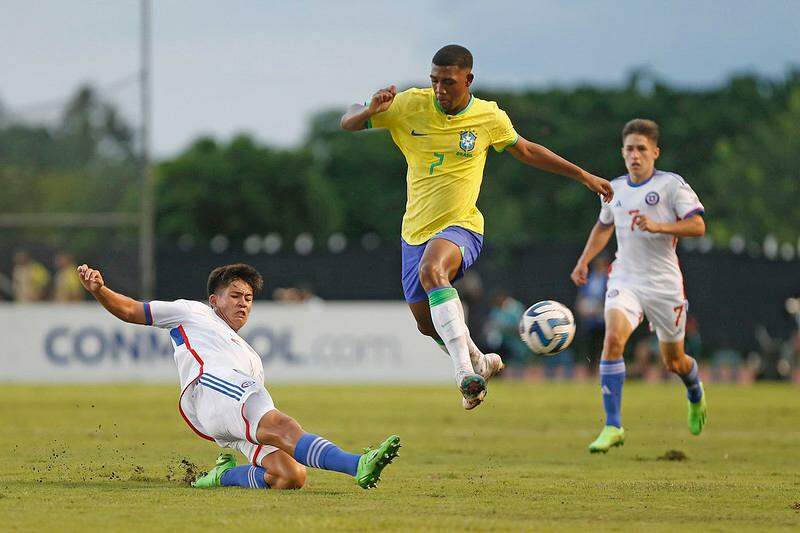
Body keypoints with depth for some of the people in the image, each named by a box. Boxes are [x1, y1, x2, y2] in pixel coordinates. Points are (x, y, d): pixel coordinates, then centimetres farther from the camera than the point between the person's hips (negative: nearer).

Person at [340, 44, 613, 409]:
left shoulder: (490, 118, -4)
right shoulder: (410, 105, -5)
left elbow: (526, 152, 15)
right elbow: (348, 123, 1)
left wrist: (583, 176, 19)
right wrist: (371, 110, -23)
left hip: (461, 228, -4)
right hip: (416, 232, 4)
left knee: (431, 269, -37)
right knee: (426, 323, 9)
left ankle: (465, 372, -43)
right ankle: (480, 364, 40)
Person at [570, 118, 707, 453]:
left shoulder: (672, 184, -6)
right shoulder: (615, 189, 10)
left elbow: (697, 225, -14)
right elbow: (604, 226, 29)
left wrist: (658, 226, -28)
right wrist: (584, 260, 17)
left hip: (664, 284, -3)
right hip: (625, 280, 3)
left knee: (674, 361, 10)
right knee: (613, 338, -25)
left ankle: (696, 396, 49)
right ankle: (612, 427, -24)